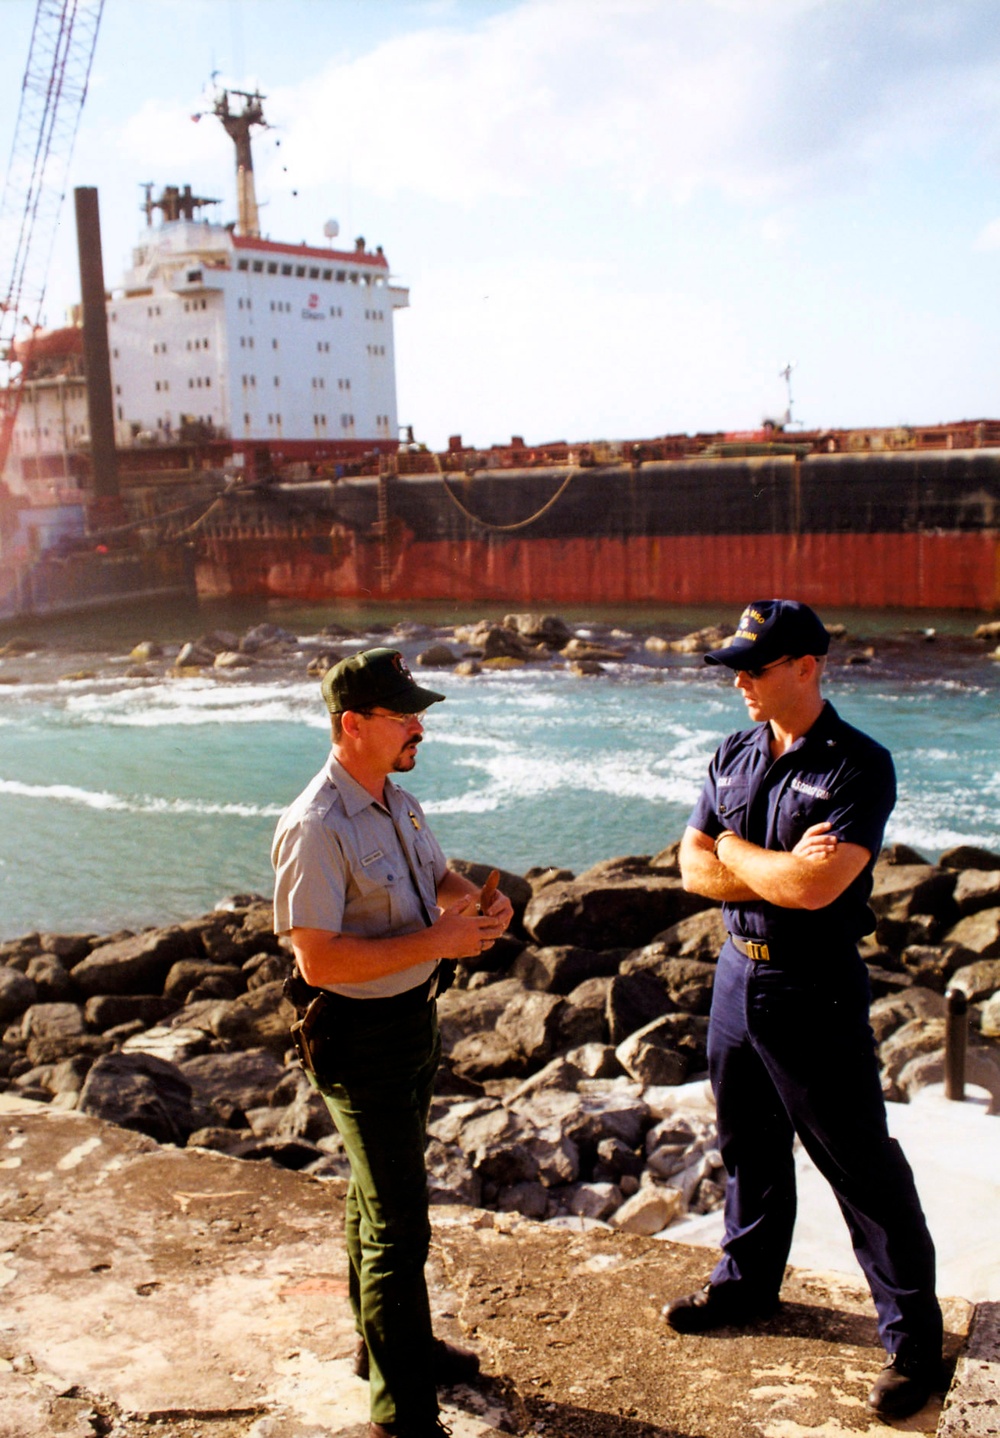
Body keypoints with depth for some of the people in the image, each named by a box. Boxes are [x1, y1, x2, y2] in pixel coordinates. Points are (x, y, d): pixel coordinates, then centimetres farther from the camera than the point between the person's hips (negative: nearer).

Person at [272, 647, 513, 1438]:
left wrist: (477, 902, -6)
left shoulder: (399, 803, 4)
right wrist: (437, 942, -29)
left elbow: (441, 873, 17)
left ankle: (388, 1344, 43)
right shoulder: (315, 829, -26)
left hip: (414, 1018, 9)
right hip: (361, 1036, -9)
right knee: (397, 1224, -3)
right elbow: (318, 960, -29)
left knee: (381, 1197, 24)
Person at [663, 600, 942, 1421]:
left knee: (861, 1164, 2)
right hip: (738, 975, 6)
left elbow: (816, 887, -25)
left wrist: (735, 851, -9)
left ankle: (913, 1333, 17)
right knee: (749, 1146, 20)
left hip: (815, 991, -6)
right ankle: (749, 1281, 40)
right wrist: (783, 870, -16)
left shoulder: (859, 766, -16)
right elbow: (694, 868, 0)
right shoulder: (733, 757, 6)